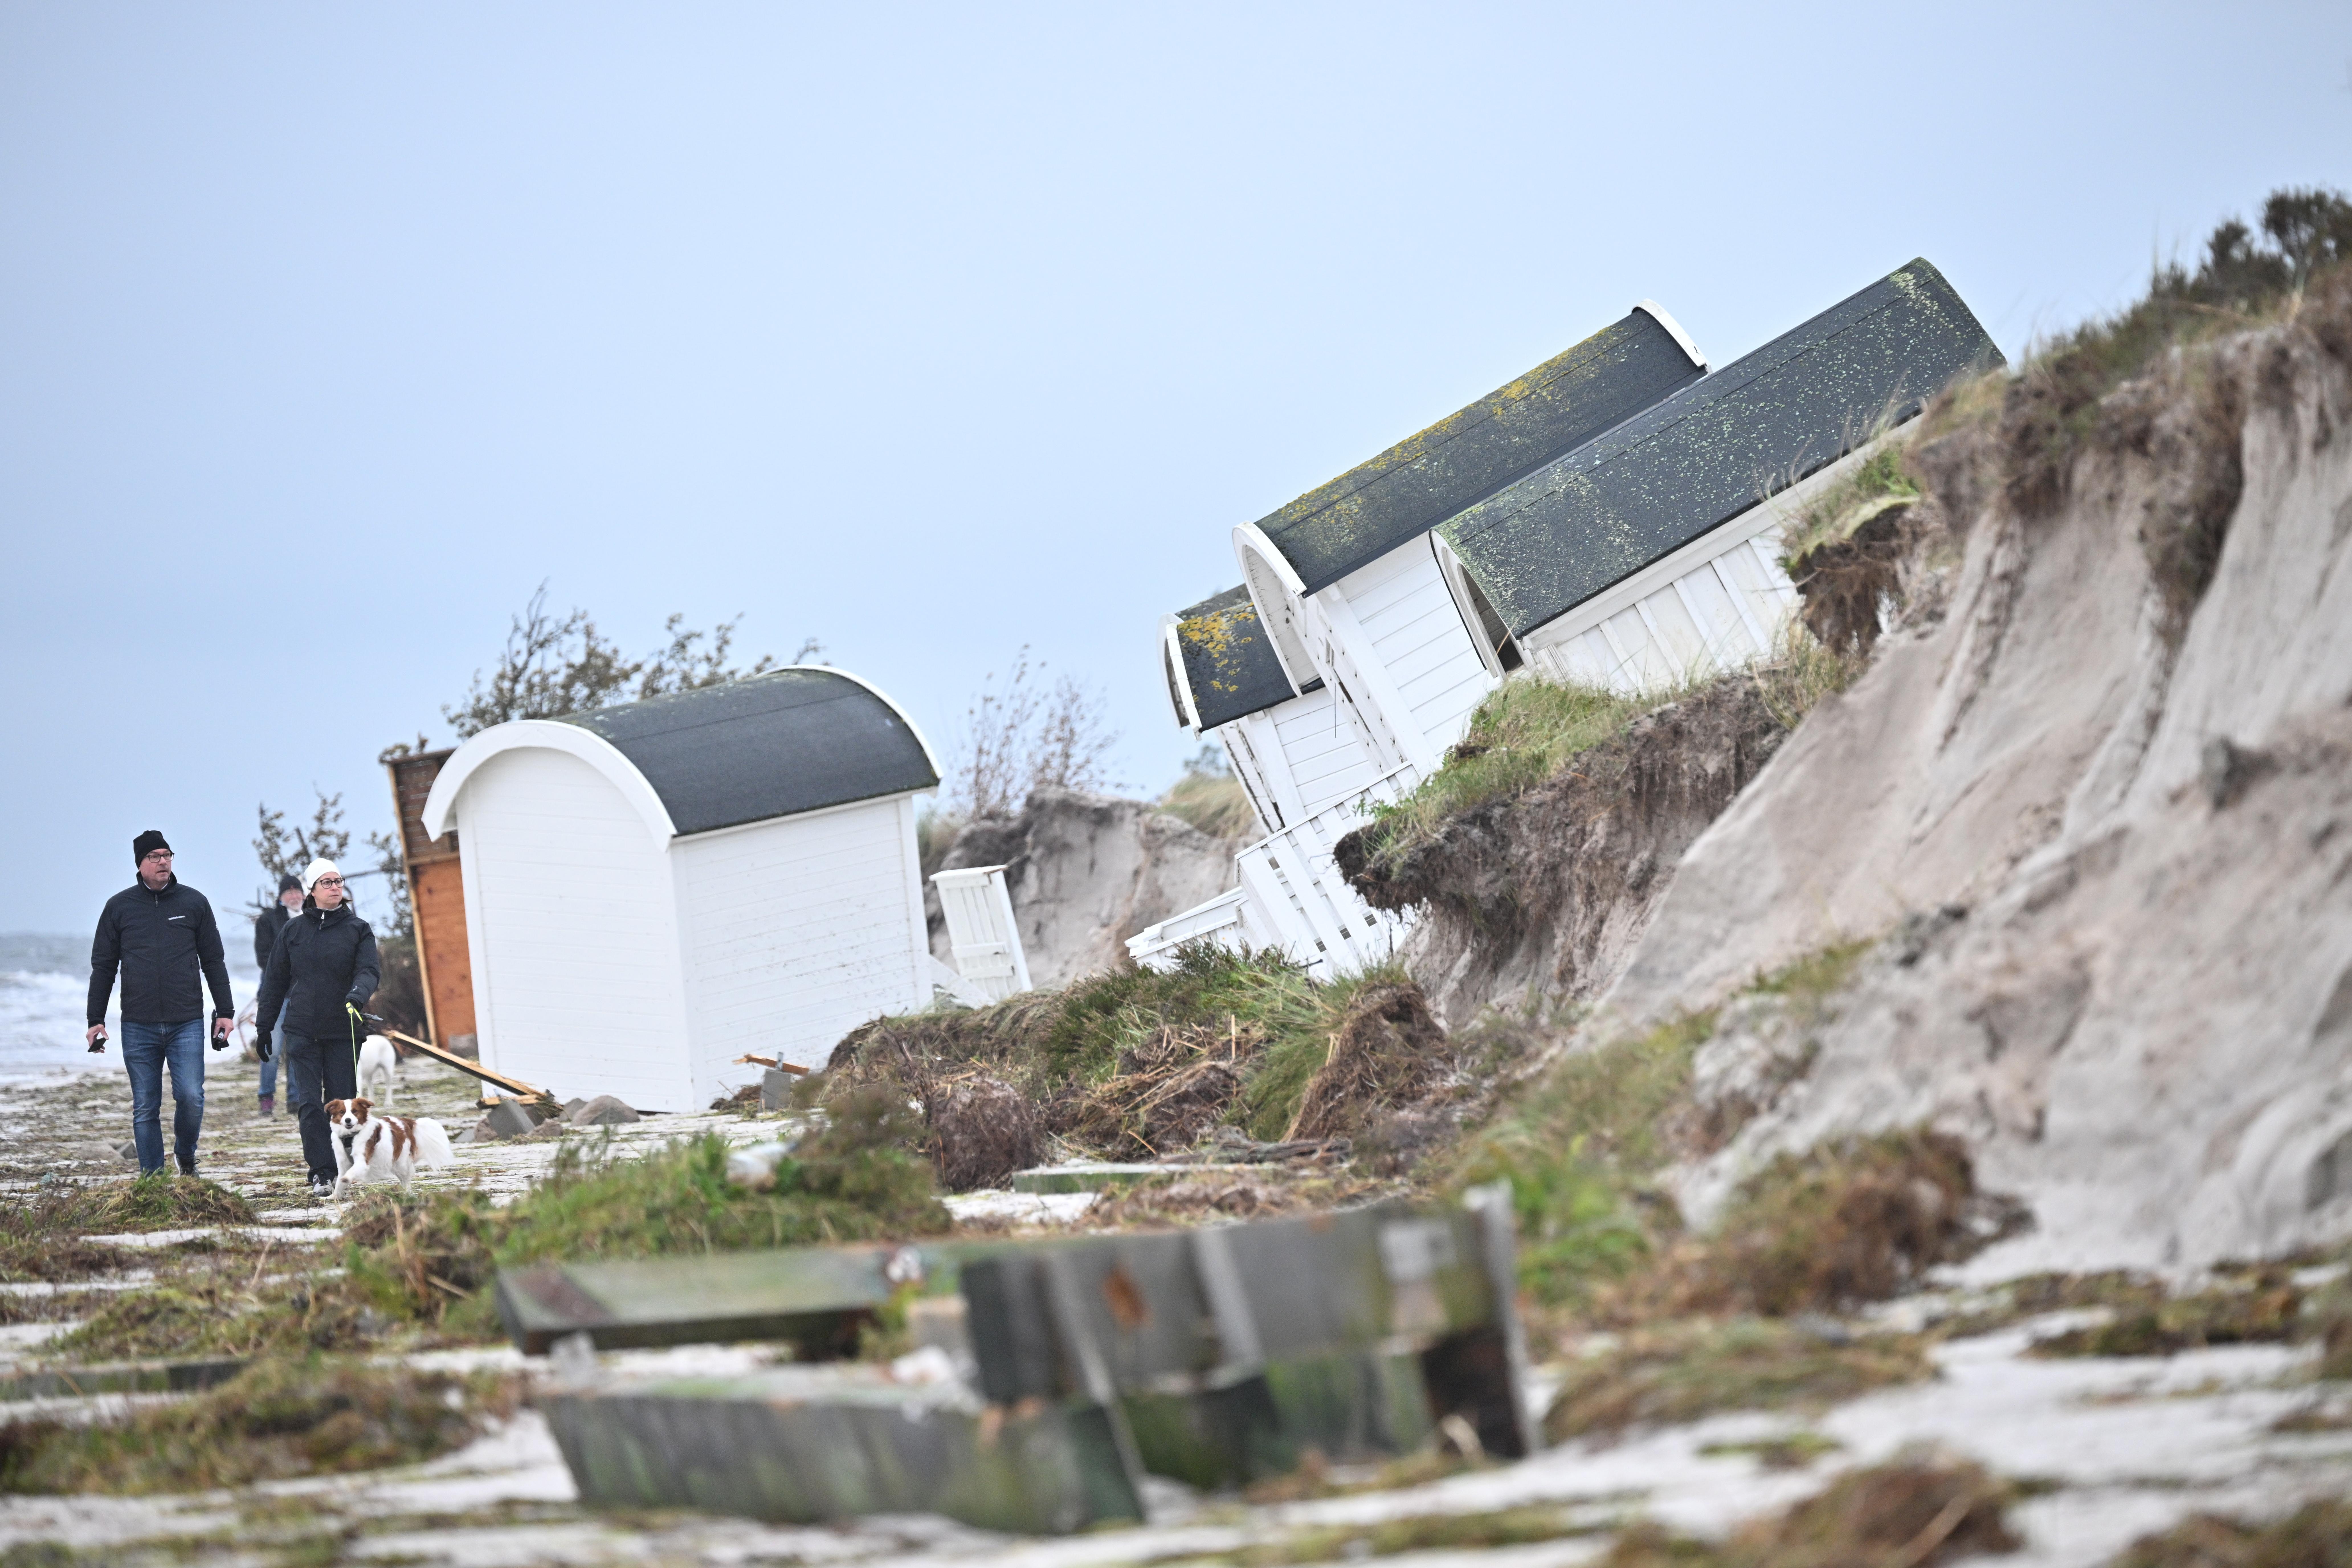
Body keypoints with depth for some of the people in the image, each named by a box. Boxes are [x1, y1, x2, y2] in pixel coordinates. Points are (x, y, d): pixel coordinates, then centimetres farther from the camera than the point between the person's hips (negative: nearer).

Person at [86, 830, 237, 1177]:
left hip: (187, 1023, -1)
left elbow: (214, 962, 9)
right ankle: (151, 1178, 10)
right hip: (138, 1027, 1)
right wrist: (96, 1020, 4)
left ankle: (186, 1156, 15)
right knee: (145, 1108, 3)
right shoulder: (119, 907, 6)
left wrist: (225, 1012, 5)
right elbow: (103, 967, 9)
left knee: (191, 1097, -11)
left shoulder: (194, 903, 6)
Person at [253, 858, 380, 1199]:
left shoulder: (357, 929, 5)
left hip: (344, 1031, -1)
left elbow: (367, 971, -7)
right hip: (303, 1031, 1)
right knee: (310, 1104, -7)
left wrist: (359, 993, -29)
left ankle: (342, 1173, 12)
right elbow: (276, 979, 12)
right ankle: (321, 1174, -6)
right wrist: (264, 1026, 11)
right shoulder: (294, 930, 8)